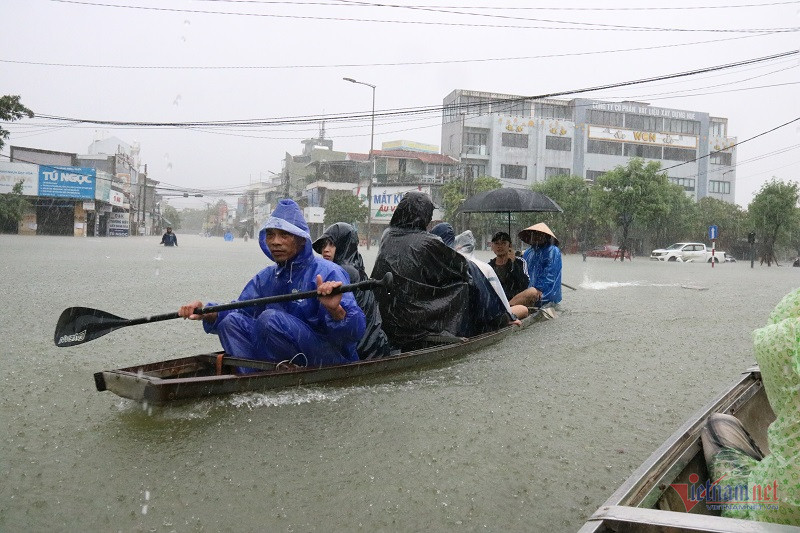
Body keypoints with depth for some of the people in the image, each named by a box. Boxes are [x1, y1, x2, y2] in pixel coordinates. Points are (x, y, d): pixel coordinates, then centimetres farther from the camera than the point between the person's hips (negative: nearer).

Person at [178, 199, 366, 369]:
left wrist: (335, 310, -45)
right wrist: (207, 314, -12)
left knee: (271, 318, -26)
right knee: (232, 320, -7)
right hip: (287, 361, 7)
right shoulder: (265, 278, 10)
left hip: (333, 360, -7)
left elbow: (356, 331, -24)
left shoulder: (327, 273, -15)